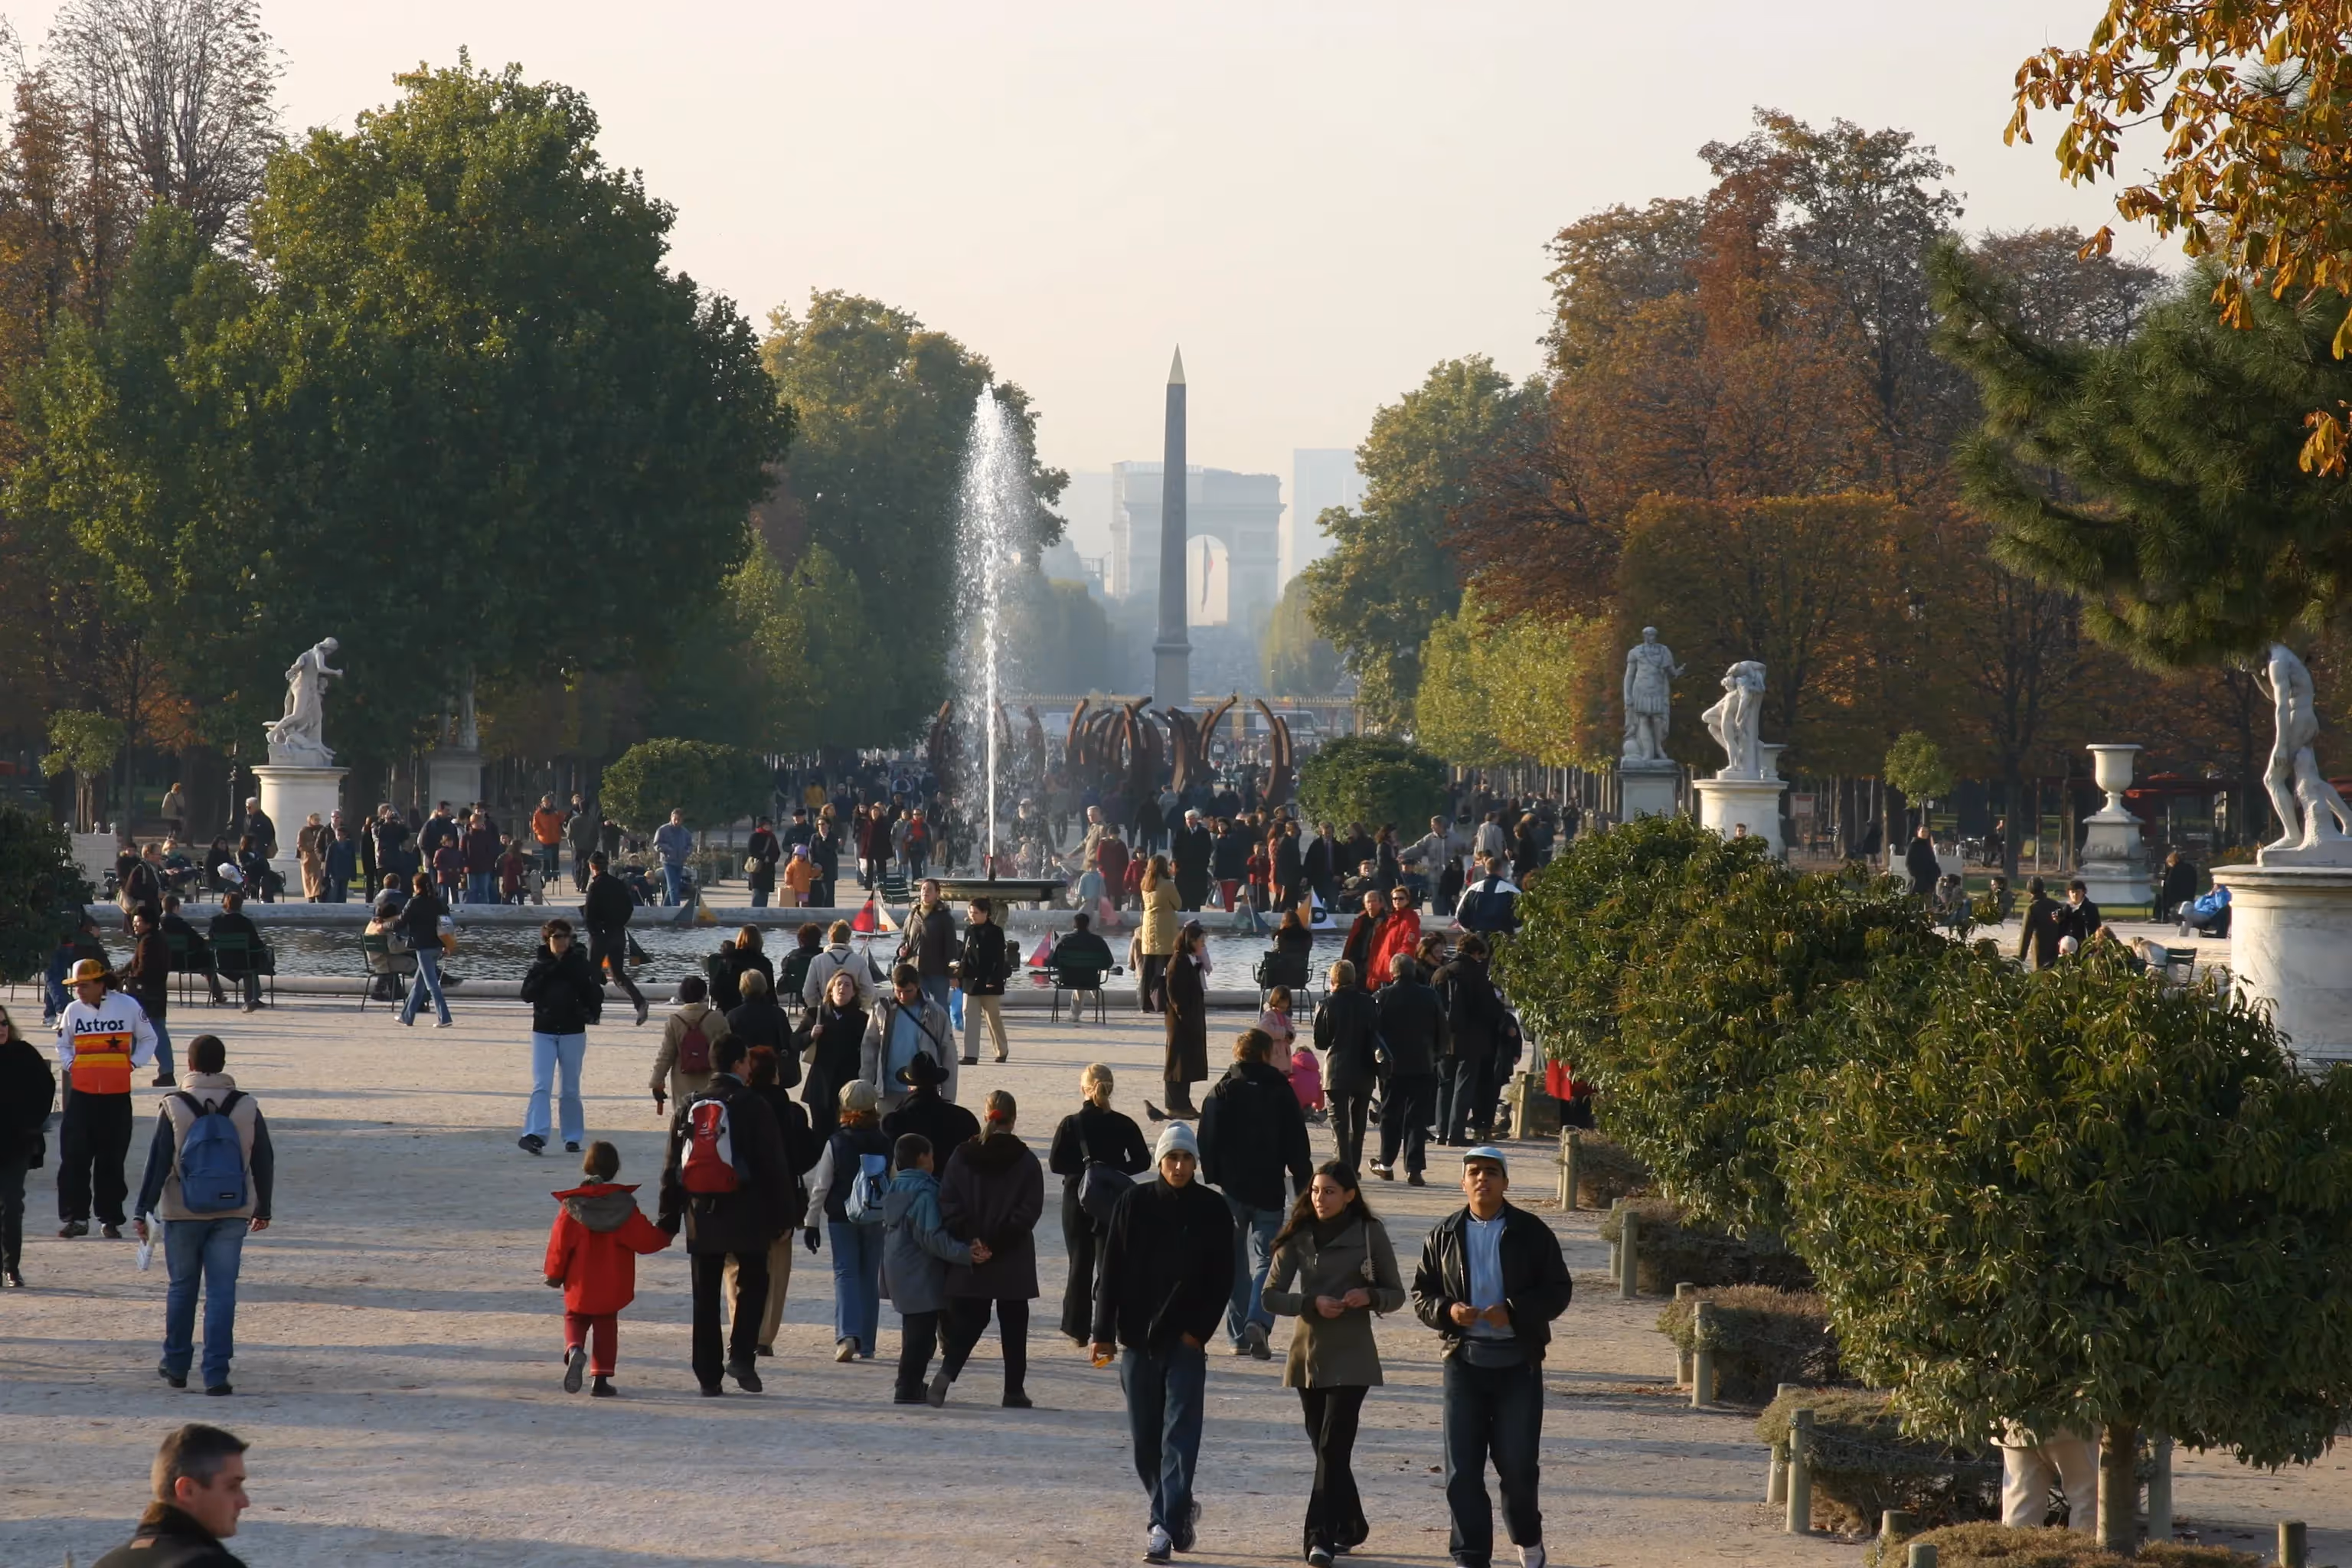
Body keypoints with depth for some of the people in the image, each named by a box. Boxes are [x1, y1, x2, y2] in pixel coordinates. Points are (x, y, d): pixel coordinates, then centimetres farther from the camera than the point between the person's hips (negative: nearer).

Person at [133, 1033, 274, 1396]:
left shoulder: (175, 1107, -7)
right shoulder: (246, 1107, -1)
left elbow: (157, 1163, -7)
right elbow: (264, 1162, 6)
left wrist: (143, 1210, -1)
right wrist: (262, 1209, 18)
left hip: (183, 1213, -1)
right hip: (232, 1213, 1)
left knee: (182, 1287, 15)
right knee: (222, 1291, 1)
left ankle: (176, 1365, 24)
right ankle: (216, 1373, -5)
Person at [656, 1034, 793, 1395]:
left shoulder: (688, 1108, 6)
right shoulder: (751, 1107, -6)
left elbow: (672, 1168, 8)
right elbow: (773, 1166, -7)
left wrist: (668, 1219, 12)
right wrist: (781, 1214, 0)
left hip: (700, 1217, 3)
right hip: (745, 1215, -3)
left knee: (706, 1297, 8)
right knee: (752, 1283, 10)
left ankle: (708, 1375, 7)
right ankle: (740, 1353, -7)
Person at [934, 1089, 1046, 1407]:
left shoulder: (961, 1157, 2)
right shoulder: (1026, 1162, -4)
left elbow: (949, 1203, -5)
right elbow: (1029, 1212, -12)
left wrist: (971, 1240, -8)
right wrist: (997, 1242, -13)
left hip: (968, 1261, 2)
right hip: (1013, 1262, -2)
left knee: (967, 1320, 9)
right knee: (1013, 1325, 9)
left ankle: (947, 1371, -13)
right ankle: (1014, 1389, 11)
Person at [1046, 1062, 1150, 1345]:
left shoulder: (1071, 1124, -8)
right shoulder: (1123, 1125, -5)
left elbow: (1055, 1163, -12)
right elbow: (1142, 1161, -3)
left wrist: (1082, 1168, -5)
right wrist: (1115, 1170, 0)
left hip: (1077, 1202, 0)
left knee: (1079, 1265, 12)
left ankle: (1078, 1329, 15)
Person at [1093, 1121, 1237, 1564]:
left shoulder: (1213, 1211, -2)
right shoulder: (1134, 1204, 0)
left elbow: (1222, 1279, 0)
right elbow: (1112, 1270, 2)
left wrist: (1199, 1330, -8)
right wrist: (1104, 1332, -2)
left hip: (1186, 1341, -2)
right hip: (1137, 1337, 2)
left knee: (1179, 1435, -8)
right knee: (1145, 1438, 9)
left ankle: (1166, 1526, -10)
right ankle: (1177, 1511, 27)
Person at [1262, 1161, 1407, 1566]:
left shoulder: (1370, 1234, -3)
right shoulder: (1299, 1236, 1)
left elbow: (1396, 1294, 4)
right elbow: (1271, 1296, 0)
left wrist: (1370, 1297, -17)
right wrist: (1313, 1303, -16)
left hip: (1351, 1355, -3)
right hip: (1308, 1352, 3)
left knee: (1333, 1447, -12)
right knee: (1325, 1447, 11)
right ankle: (1350, 1528, 28)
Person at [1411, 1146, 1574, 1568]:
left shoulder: (1531, 1233, 1)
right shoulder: (1445, 1234, 8)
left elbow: (1558, 1291, -1)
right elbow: (1421, 1294, 10)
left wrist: (1514, 1311, -17)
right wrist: (1447, 1310, -12)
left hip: (1518, 1362, -2)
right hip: (1463, 1359, 2)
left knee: (1517, 1461, 1)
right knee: (1462, 1468, -2)